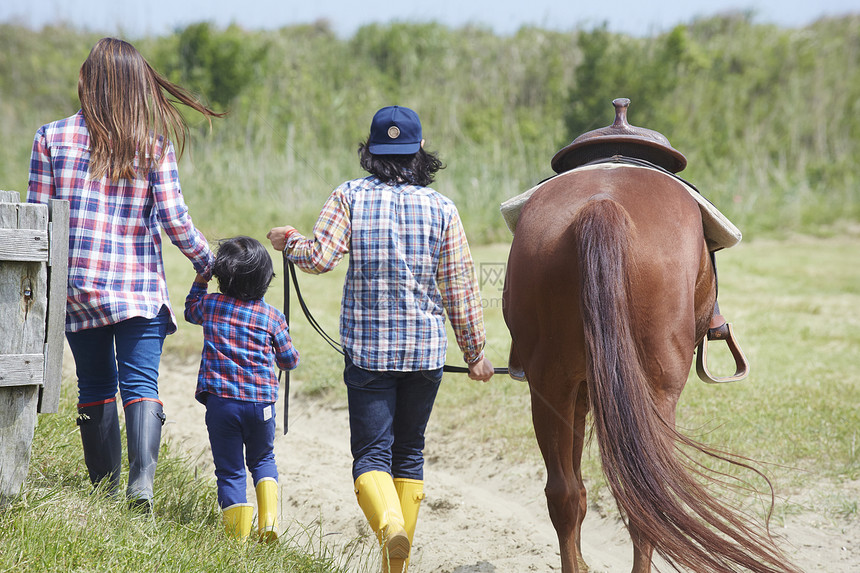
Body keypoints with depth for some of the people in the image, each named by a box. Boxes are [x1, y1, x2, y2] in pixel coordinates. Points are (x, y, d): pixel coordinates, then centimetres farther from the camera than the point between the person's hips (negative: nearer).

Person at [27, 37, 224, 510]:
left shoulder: (52, 138, -1)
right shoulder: (154, 146, -2)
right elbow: (174, 219, -4)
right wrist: (206, 262, 12)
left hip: (76, 286, 1)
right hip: (140, 288, -1)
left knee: (95, 387, 12)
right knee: (140, 383, -3)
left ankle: (105, 492, 16)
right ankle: (142, 477, -25)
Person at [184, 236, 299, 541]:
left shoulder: (210, 304, 3)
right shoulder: (272, 316, 1)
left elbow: (191, 312, 28)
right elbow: (289, 360, 11)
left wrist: (199, 282, 36)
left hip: (220, 401, -1)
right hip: (261, 402, 1)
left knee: (229, 470, 6)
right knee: (262, 459, 23)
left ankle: (239, 537, 1)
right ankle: (269, 520, 6)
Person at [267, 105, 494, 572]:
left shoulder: (349, 197, -2)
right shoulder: (442, 208, 2)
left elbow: (320, 258, -14)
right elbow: (459, 288, 2)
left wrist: (290, 242, 8)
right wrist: (475, 353, 10)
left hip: (367, 348, -2)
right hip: (426, 349, 2)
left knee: (371, 452, 0)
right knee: (409, 452, 14)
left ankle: (389, 524, -30)